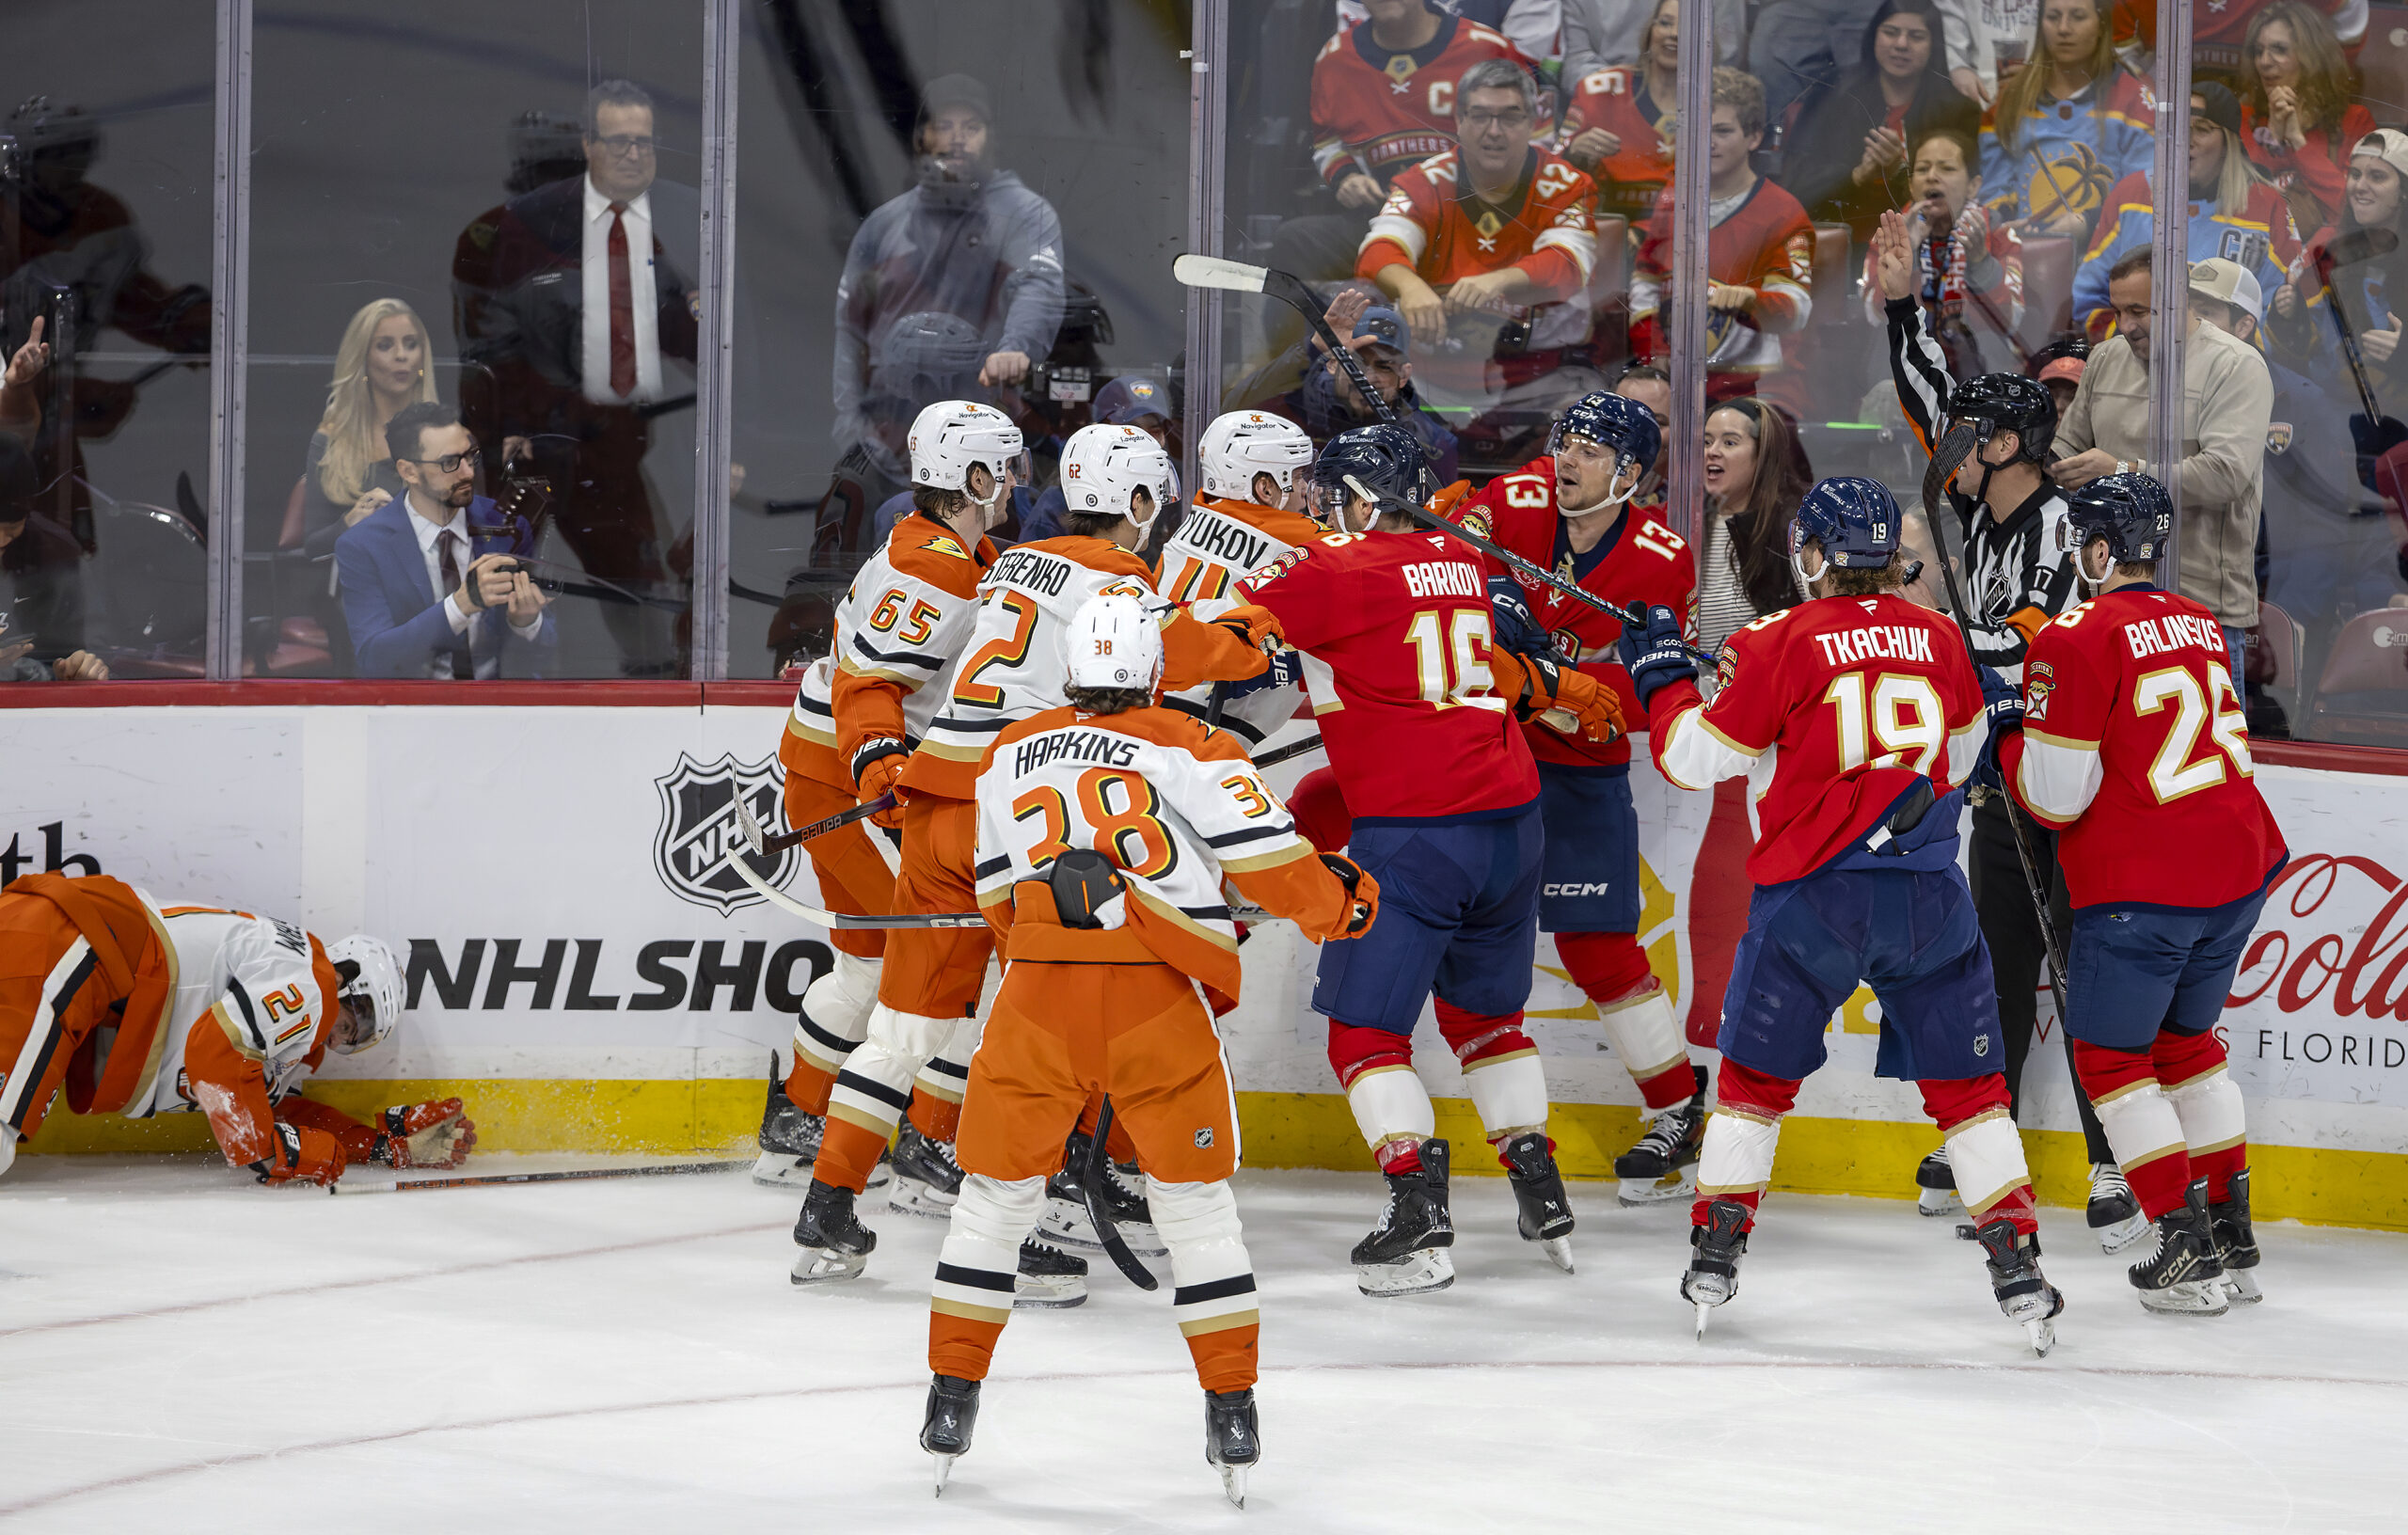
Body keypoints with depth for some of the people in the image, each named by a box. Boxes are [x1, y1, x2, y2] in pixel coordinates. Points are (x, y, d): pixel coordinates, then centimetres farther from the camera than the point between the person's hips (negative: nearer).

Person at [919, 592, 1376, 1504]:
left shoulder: (1008, 757, 12)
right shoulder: (1190, 748, 1)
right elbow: (1266, 857, -4)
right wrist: (1341, 902, 14)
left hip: (1039, 989, 2)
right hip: (1160, 997, -1)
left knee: (998, 1189, 14)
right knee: (1195, 1196, 10)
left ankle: (952, 1396, 15)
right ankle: (1231, 1410, 10)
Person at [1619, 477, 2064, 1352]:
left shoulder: (1780, 644, -5)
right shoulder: (1938, 639, 7)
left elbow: (1695, 757, 0)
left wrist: (1662, 678, 15)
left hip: (1815, 893, -2)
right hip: (1929, 893, 2)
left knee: (1758, 1076, 13)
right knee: (1966, 1083, 9)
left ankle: (1714, 1259, 13)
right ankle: (2018, 1270, 3)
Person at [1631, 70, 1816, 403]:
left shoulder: (1783, 213, -1)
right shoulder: (1671, 201, 16)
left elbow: (1795, 312, -11)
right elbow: (1644, 289, 19)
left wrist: (1749, 299, -33)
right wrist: (1652, 361, 4)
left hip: (1741, 385, -4)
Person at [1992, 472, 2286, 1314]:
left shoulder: (2079, 639, -12)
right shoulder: (2200, 624, 11)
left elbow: (2056, 794, -14)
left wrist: (2012, 737, 8)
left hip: (2143, 893, -7)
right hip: (2239, 870, 7)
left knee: (2109, 1054, 6)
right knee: (2186, 1039, 23)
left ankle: (2188, 1250, -1)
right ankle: (2232, 1237, 23)